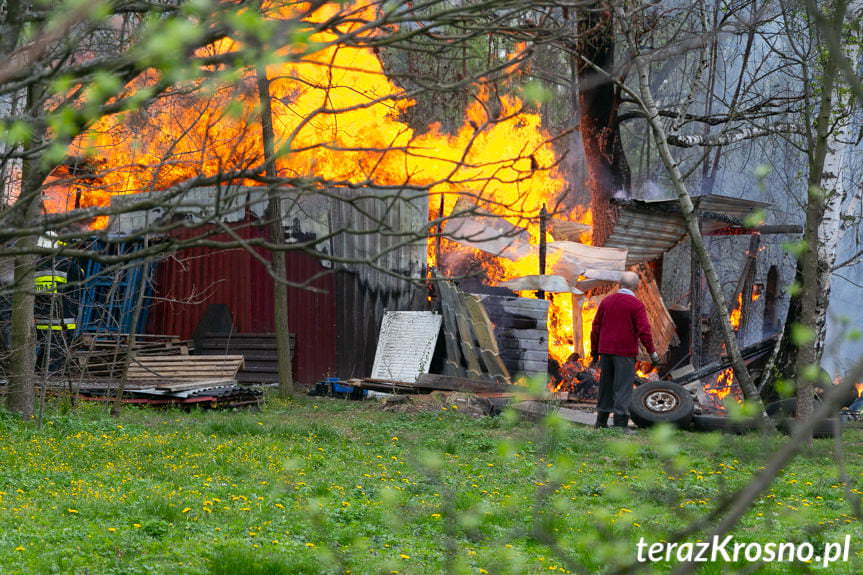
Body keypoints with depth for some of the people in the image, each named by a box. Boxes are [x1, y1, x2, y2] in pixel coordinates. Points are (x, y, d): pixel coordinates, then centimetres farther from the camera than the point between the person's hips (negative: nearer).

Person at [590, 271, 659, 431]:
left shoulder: (606, 301, 8)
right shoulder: (636, 305, -8)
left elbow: (596, 327, 10)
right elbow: (644, 330, -13)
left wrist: (595, 351, 16)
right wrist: (652, 352, -6)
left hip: (606, 351, 5)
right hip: (625, 352, -5)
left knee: (606, 386, 13)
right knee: (623, 387, -4)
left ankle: (601, 422, 17)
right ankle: (620, 422, -10)